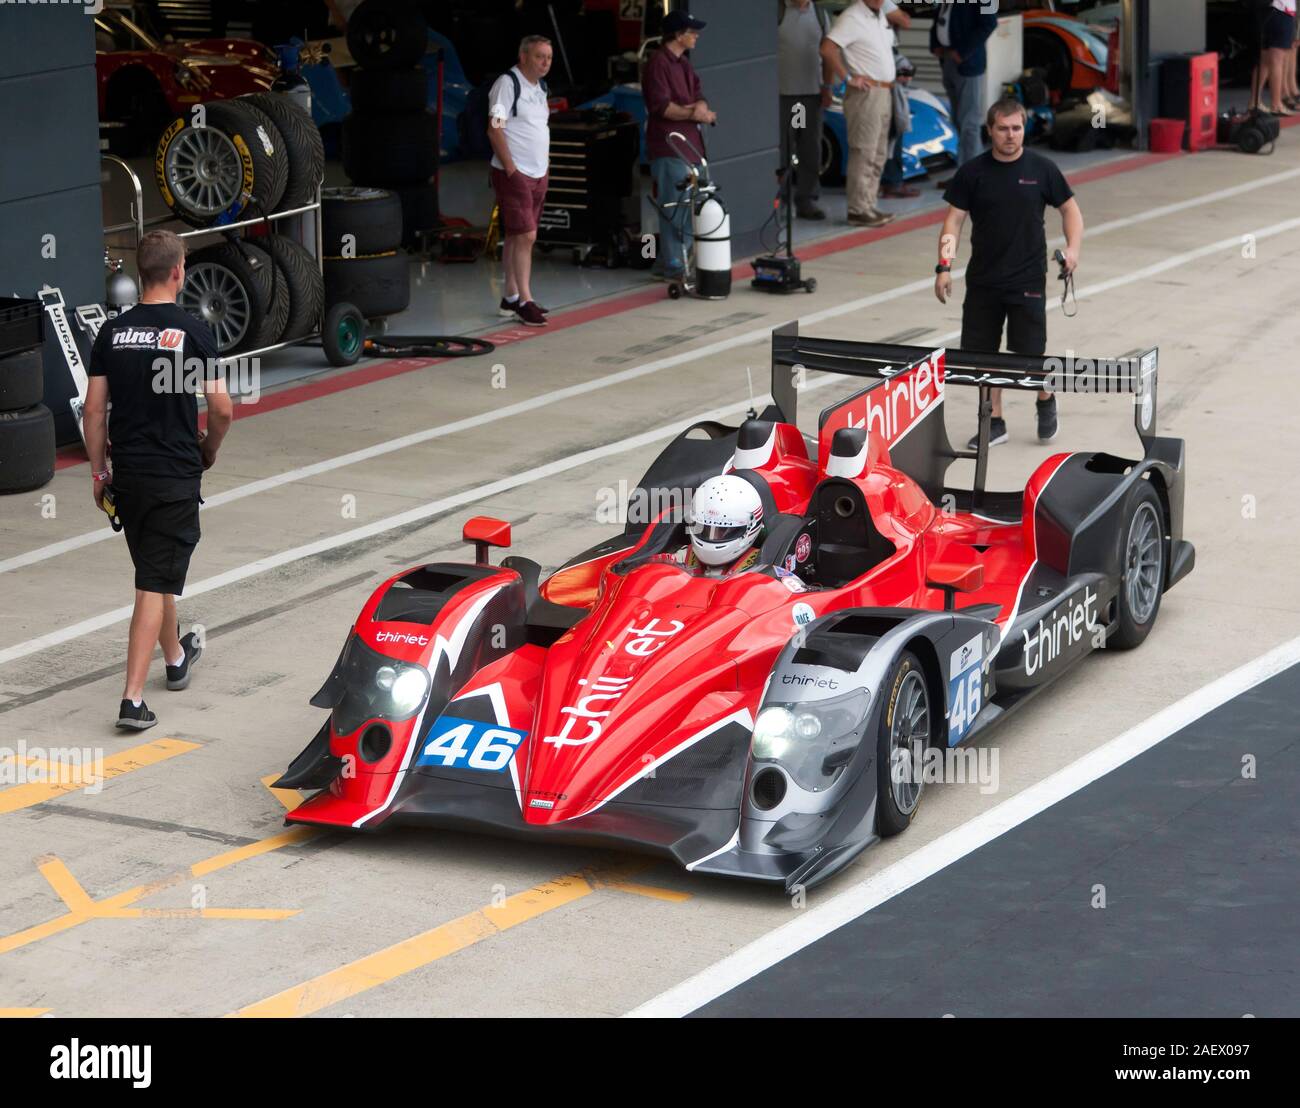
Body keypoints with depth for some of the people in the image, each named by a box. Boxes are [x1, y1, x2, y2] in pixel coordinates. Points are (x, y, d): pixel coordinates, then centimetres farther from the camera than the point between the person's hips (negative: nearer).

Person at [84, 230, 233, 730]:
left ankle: (176, 658, 44)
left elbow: (93, 410, 1)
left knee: (156, 571, 24)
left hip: (127, 473, 5)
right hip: (176, 476, -5)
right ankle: (133, 698, -12)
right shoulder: (192, 331, -11)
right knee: (155, 585, -5)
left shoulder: (112, 332, 1)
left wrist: (99, 471, 12)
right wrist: (209, 449, 10)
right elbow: (221, 409, -10)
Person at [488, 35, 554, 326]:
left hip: (538, 174, 8)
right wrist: (510, 168, -19)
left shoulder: (540, 86, 15)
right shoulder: (507, 83, -12)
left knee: (515, 236, 12)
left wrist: (545, 166, 16)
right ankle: (525, 301, -11)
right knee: (525, 236, -12)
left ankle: (511, 297, 16)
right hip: (514, 174, -8)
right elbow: (495, 129, -16)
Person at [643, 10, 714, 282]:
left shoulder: (683, 64, 18)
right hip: (668, 147, -10)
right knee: (675, 208, -9)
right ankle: (672, 266, -6)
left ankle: (667, 262, 20)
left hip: (688, 145, 10)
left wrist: (700, 107, -9)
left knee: (689, 206, 13)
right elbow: (661, 106, -19)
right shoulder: (658, 63, -11)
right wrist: (693, 113, -17)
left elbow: (698, 96, 13)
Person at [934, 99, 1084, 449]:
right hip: (983, 280, 2)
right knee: (982, 353, 5)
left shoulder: (1042, 169, -1)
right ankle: (994, 423, 20)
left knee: (1030, 355, -4)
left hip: (1028, 279, -2)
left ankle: (1046, 401, 26)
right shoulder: (972, 172, 0)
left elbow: (1069, 209, 8)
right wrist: (944, 266, -10)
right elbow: (954, 219, 0)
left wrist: (1073, 247, -10)